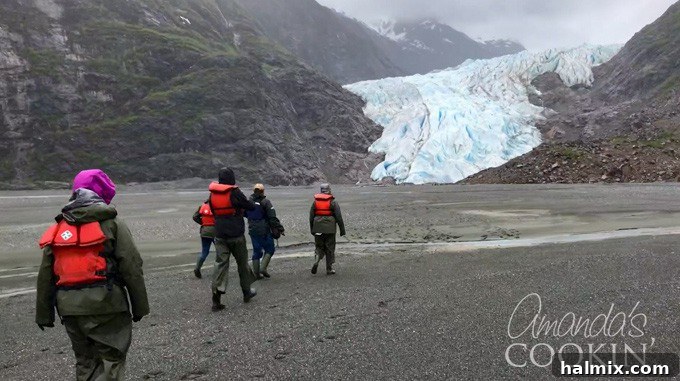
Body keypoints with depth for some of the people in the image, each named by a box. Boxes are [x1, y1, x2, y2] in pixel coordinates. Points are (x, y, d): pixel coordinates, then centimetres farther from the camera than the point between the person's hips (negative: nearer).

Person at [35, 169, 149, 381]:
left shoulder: (58, 229, 10)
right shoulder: (111, 223, -5)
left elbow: (45, 276, 11)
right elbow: (132, 269, -9)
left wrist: (44, 314, 19)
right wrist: (140, 306, -1)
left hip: (69, 309, 6)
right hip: (105, 306, -5)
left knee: (85, 360, 20)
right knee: (110, 359, 2)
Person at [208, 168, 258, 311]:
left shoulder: (212, 194, 2)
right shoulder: (234, 192, -13)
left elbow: (214, 212, 10)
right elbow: (250, 206, -6)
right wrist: (254, 204, 16)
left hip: (220, 235, 4)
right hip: (236, 235, -4)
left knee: (220, 264, 2)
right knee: (242, 263, 14)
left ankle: (216, 299, -6)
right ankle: (247, 292, 28)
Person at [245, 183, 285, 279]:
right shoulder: (265, 202, -11)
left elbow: (245, 214, 16)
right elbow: (273, 217, -14)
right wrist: (279, 228, -10)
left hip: (252, 231, 6)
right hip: (264, 231, -5)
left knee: (256, 251, 13)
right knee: (269, 249, 8)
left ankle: (257, 273, 13)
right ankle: (263, 268, -5)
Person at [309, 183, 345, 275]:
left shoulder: (315, 201, 4)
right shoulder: (333, 202, -6)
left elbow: (311, 217, 7)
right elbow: (338, 217, -8)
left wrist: (312, 229, 16)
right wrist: (342, 229, -1)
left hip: (318, 229, 3)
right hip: (330, 229, -2)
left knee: (319, 247, 15)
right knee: (330, 248, 8)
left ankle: (316, 261, -11)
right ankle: (329, 269, 11)